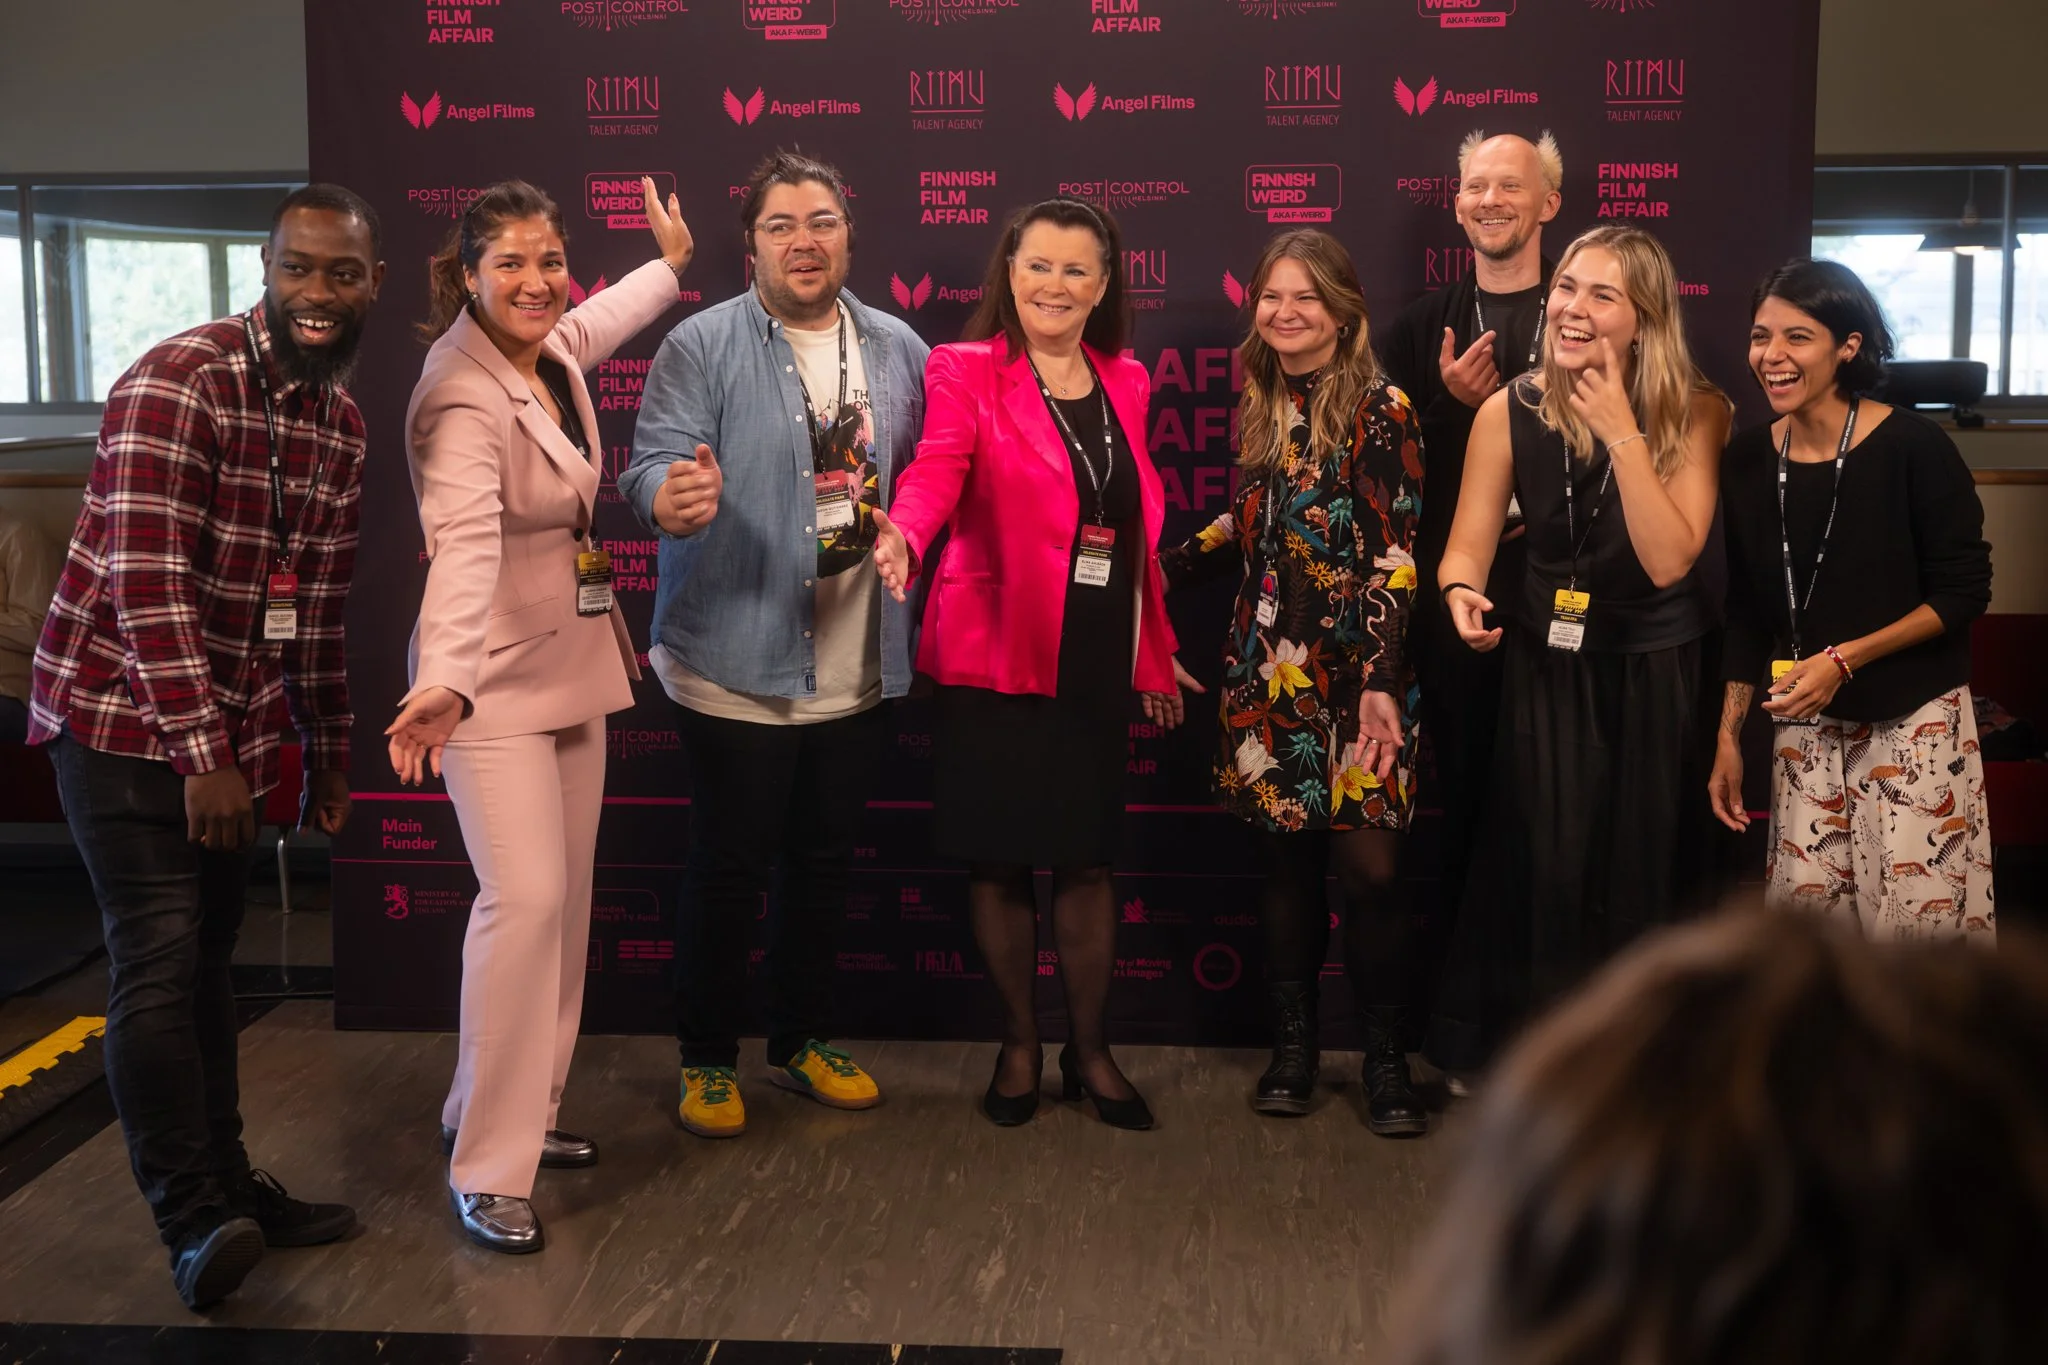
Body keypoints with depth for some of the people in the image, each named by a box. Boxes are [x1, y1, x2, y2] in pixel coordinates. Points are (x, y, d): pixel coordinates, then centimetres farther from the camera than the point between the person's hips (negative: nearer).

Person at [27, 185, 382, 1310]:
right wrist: (204, 757, -24)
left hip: (232, 725, 7)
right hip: (125, 716, -7)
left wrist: (328, 753, 17)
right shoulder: (177, 384, -17)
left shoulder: (341, 419, 8)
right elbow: (148, 582, -23)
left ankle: (229, 1187, 22)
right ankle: (194, 1224, -9)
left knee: (205, 957, 14)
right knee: (159, 959, -12)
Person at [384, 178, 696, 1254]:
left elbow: (599, 322, 31)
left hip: (574, 663, 9)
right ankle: (488, 1169, -7)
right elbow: (464, 543, -38)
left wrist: (670, 264, 46)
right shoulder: (463, 400, -21)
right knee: (526, 896, -17)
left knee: (566, 900, 11)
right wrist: (447, 679, -52)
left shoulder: (553, 355, 5)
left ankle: (522, 1112, 25)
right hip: (493, 679, -9)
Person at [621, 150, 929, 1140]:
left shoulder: (899, 350, 7)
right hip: (737, 666, -5)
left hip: (855, 669, 5)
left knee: (825, 865, 16)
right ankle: (706, 1059, 22)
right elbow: (654, 460, -18)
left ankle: (802, 1042, 33)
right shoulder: (701, 346, -8)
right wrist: (668, 499, -38)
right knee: (729, 870, 5)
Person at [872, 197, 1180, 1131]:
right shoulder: (966, 371, -3)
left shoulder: (1125, 383, 12)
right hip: (996, 655, -3)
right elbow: (937, 467, -22)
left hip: (1098, 659, 3)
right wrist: (904, 537, -43)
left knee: (1087, 857, 7)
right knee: (999, 859, 4)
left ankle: (1091, 1051, 22)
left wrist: (1155, 647, 16)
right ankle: (1019, 1044, 22)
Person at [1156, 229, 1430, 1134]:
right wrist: (1163, 568, 14)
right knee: (1286, 858, 8)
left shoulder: (1380, 409, -5)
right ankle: (1292, 1043, 20)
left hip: (1356, 671, -4)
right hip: (1266, 674, 4)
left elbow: (1394, 555, -9)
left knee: (1369, 863, -7)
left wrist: (1379, 681, -15)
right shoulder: (1257, 406, 11)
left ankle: (1385, 1059, 7)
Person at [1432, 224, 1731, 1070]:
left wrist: (1621, 430, -27)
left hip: (1661, 672, -1)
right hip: (1549, 666, 1)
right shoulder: (1511, 411, -8)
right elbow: (1469, 541, -7)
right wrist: (1462, 594, -30)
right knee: (1550, 872, 0)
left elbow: (1668, 560, -22)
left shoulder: (1694, 413, -13)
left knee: (1641, 874, 9)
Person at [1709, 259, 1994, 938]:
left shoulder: (1913, 446, -13)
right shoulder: (1748, 459, 1)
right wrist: (1728, 735, 6)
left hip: (1915, 721, -4)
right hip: (1807, 726, 4)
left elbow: (1965, 591, -10)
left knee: (1921, 921, -3)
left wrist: (1844, 659, -19)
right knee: (1805, 908, 4)